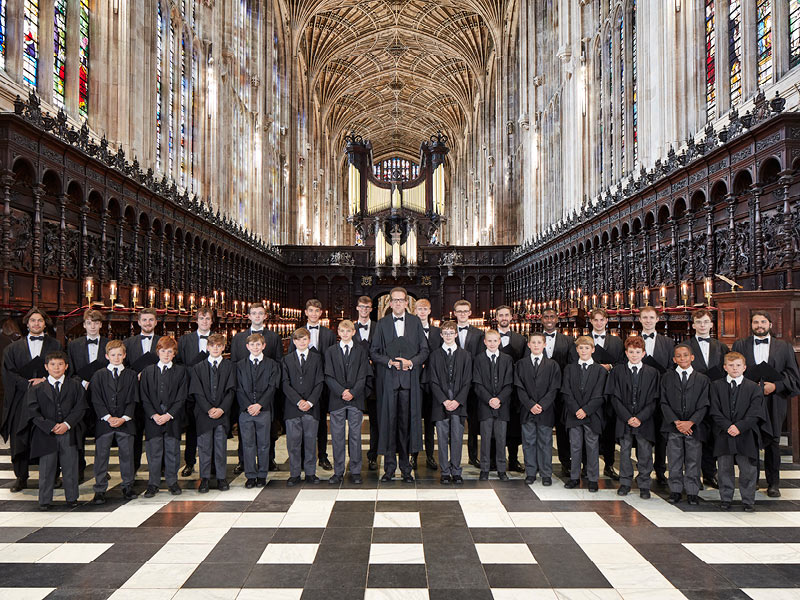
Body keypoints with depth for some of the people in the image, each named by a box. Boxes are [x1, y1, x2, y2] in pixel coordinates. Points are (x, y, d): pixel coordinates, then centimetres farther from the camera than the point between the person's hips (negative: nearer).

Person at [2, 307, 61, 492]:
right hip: (22, 400, 1)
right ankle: (21, 477, 14)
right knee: (20, 439, 2)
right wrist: (29, 385, -11)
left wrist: (44, 380, -13)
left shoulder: (55, 345, 10)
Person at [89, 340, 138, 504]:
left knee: (127, 454, 6)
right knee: (101, 456, 2)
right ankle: (100, 490, 12)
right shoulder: (99, 376, 5)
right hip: (104, 422, 0)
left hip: (125, 422, 1)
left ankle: (128, 486, 18)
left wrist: (123, 418, -10)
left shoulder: (131, 375, 7)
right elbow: (96, 400, -1)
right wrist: (108, 417, -11)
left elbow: (133, 400, 2)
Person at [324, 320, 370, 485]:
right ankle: (338, 472, 13)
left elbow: (363, 376, 0)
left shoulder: (361, 351, 5)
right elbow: (328, 376, 0)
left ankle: (355, 471, 12)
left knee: (355, 435, 4)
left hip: (356, 399, 0)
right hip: (336, 399, 0)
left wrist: (352, 392, -13)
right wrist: (341, 392, -13)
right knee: (337, 436, 4)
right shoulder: (330, 351, 7)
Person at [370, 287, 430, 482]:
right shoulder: (382, 323, 8)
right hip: (388, 378, 0)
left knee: (407, 421, 2)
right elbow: (374, 352, 7)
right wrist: (389, 362, -9)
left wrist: (411, 362, -9)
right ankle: (389, 467, 9)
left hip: (409, 378, 0)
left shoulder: (415, 322, 9)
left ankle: (405, 468, 13)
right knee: (388, 420, -1)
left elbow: (425, 350, 8)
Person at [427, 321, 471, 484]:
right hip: (440, 403, 0)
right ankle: (445, 472, 12)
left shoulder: (465, 355, 7)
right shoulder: (435, 355, 6)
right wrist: (444, 400, -9)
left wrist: (458, 401, -9)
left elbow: (467, 381, 3)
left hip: (459, 403, 0)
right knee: (443, 438, 3)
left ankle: (456, 472, 13)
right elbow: (433, 381, 1)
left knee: (457, 438, 2)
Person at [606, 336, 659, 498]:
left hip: (645, 421, 0)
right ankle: (625, 483, 21)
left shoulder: (652, 373, 3)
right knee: (625, 452, 8)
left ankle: (644, 485, 18)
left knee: (645, 453, 4)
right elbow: (614, 397, -1)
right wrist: (627, 417, -10)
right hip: (624, 420, 0)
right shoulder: (617, 371, 3)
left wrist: (640, 418, -11)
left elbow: (653, 400, -1)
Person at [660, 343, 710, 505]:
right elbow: (664, 403, 0)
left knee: (693, 461, 6)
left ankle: (692, 492, 18)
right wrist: (676, 422, -11)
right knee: (675, 461, 6)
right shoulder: (667, 377, 4)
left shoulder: (702, 379, 3)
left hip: (694, 427, 0)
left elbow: (703, 405, -1)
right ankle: (675, 491, 18)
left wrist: (690, 422, -13)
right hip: (673, 426, 0)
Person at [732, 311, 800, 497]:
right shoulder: (739, 345, 9)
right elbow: (733, 372, 5)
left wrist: (775, 386, -10)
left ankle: (773, 483, 17)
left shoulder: (784, 347, 10)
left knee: (772, 441, 6)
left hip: (774, 402, 1)